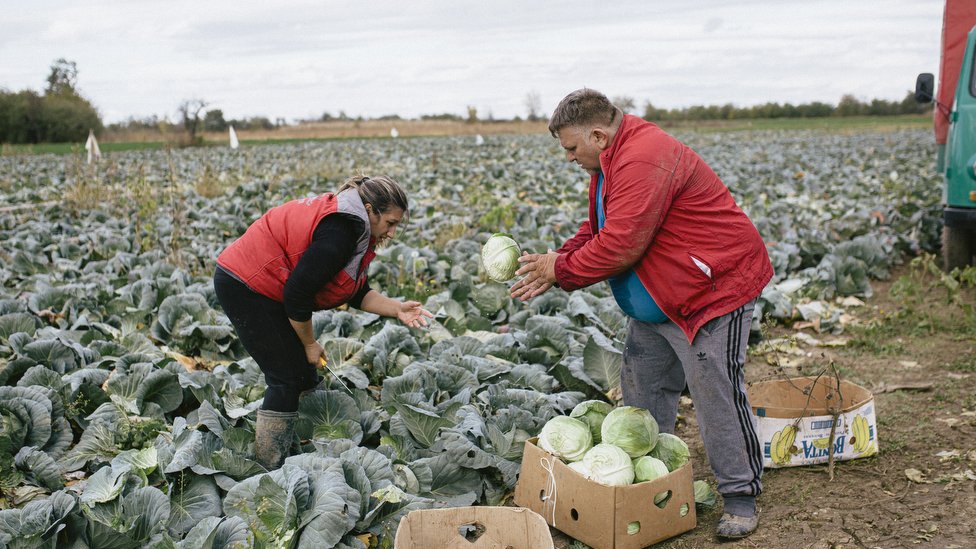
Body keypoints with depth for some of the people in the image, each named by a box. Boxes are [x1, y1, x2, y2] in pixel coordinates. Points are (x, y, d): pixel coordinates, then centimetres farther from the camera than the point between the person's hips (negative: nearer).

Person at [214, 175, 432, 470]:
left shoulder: (354, 230, 5)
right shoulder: (337, 234, -27)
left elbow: (357, 292, 7)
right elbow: (297, 295, -26)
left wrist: (398, 309, -7)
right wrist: (310, 344, -12)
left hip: (262, 287, 10)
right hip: (243, 286, -10)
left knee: (305, 374, 10)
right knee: (288, 378, -7)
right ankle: (269, 471, 1)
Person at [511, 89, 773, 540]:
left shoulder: (642, 161, -25)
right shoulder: (611, 163, 10)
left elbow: (619, 246, -28)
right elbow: (597, 229, 14)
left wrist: (561, 269, -14)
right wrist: (556, 263, -3)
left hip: (713, 289, -11)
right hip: (657, 303, 11)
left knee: (716, 393, -7)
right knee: (641, 384, 14)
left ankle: (740, 497, 6)